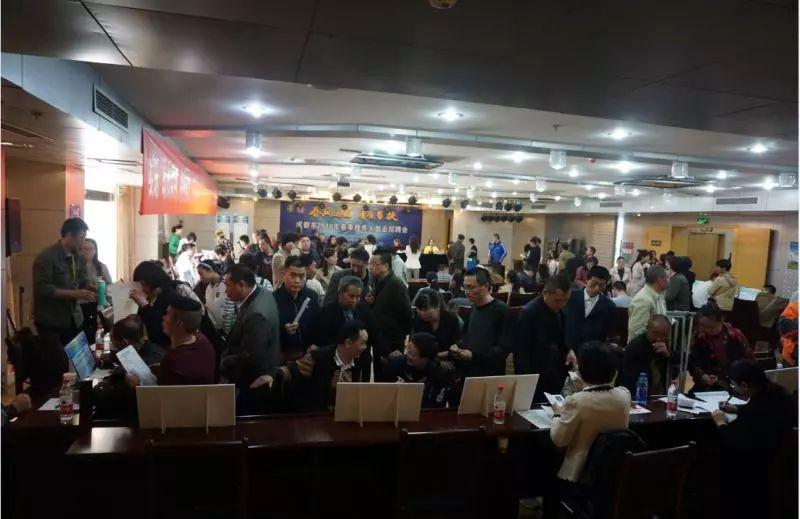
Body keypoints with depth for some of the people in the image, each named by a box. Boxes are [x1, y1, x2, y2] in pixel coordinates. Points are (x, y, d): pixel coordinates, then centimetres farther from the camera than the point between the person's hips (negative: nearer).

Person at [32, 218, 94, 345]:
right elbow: (42, 289, -20)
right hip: (51, 322, -6)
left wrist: (94, 289, -3)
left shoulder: (78, 257, 8)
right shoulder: (46, 257, -14)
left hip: (74, 319, 6)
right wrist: (74, 293, -24)